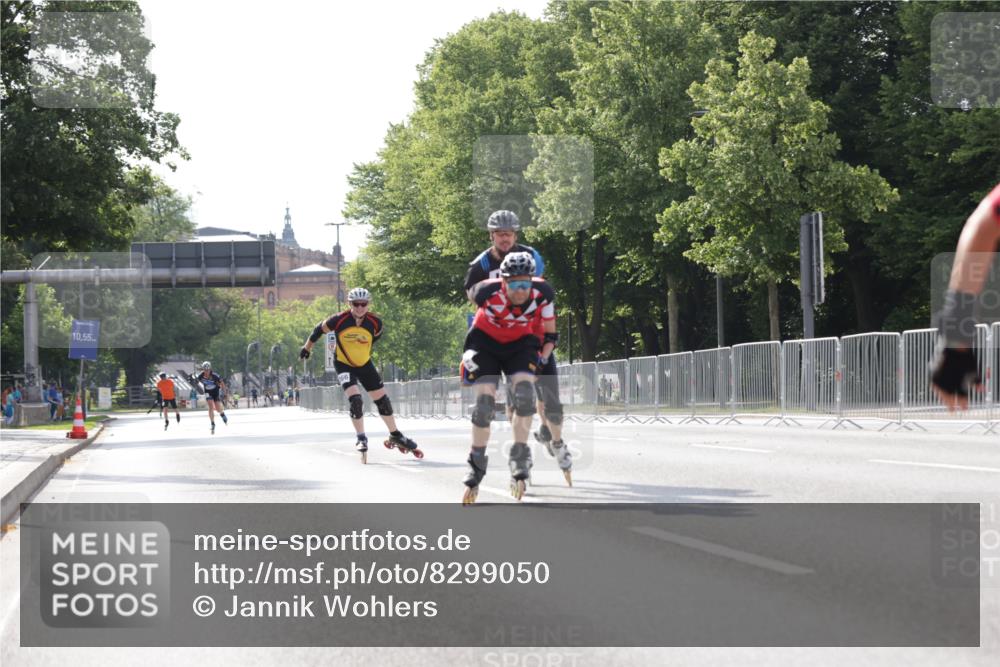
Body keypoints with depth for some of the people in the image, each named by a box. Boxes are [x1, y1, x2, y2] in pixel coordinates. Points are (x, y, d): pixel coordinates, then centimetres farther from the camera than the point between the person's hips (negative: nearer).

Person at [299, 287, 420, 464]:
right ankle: (361, 439, -4)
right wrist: (307, 348, 6)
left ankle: (395, 436, 22)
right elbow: (319, 330, -7)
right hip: (344, 364, -3)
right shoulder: (339, 320, -25)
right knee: (355, 400, -20)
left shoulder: (375, 322, -17)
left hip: (365, 364, 3)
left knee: (382, 399, 6)